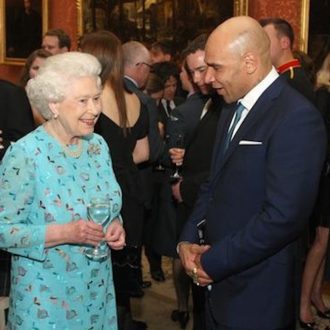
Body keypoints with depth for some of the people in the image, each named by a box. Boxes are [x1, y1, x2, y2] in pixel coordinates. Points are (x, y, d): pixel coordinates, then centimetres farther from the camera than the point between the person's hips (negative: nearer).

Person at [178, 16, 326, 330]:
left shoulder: (296, 117, -19)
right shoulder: (233, 108, 10)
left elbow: (284, 216, -25)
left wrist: (214, 262, -16)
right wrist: (187, 240, 0)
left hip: (256, 294, -7)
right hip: (217, 282, 8)